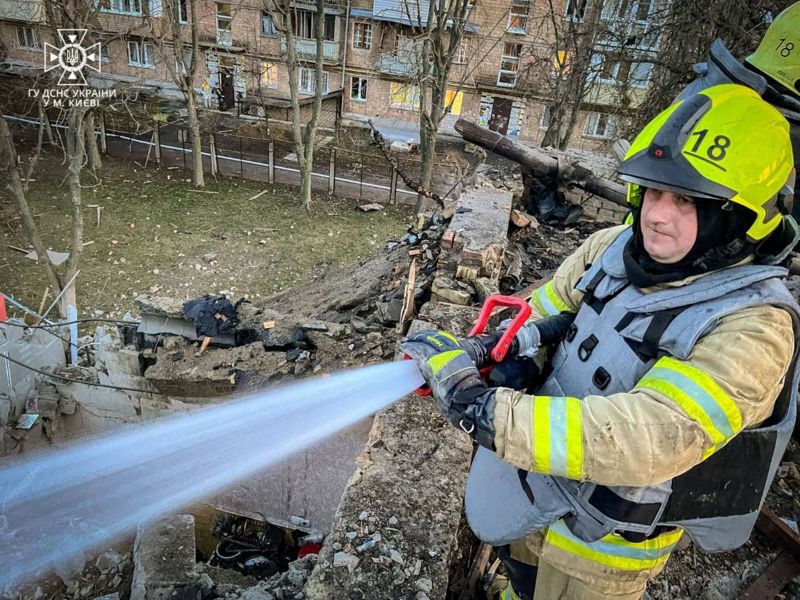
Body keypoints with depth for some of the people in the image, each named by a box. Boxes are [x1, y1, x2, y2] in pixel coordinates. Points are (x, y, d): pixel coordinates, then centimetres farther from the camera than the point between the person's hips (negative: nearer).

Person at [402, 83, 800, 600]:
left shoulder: (752, 328, -29)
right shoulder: (615, 247, -12)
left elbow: (645, 439, -40)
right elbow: (543, 315, 3)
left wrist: (478, 405, -42)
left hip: (603, 539, -5)